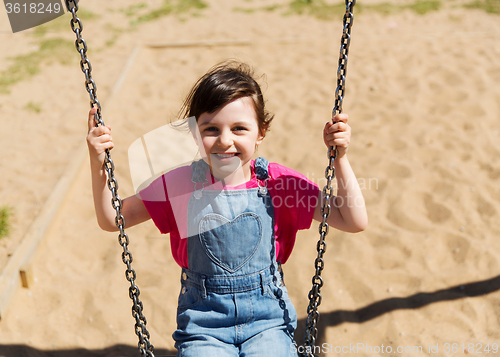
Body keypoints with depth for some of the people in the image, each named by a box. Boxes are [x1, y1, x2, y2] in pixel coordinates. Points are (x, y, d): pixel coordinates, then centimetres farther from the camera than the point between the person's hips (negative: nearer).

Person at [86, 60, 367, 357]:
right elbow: (111, 219, 2)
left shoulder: (278, 182, -6)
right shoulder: (179, 184, -4)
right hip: (203, 323, 1)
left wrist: (340, 157, -16)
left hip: (268, 319, 0)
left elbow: (355, 222, -6)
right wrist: (98, 165, -12)